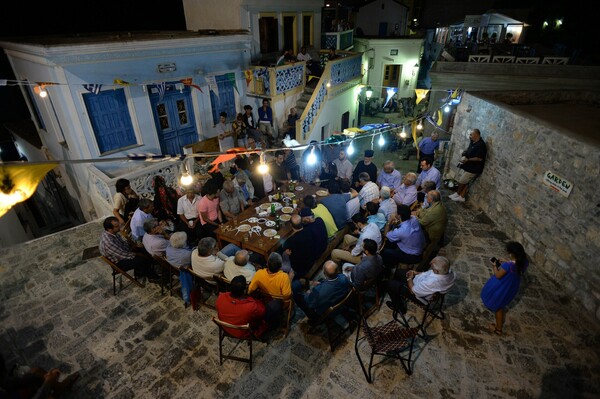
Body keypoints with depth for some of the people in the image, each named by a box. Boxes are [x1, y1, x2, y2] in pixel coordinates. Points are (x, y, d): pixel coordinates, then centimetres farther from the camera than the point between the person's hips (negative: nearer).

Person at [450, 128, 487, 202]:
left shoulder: (481, 145, -23)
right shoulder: (473, 142, 6)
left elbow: (480, 158, -26)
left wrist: (468, 159, -27)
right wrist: (465, 152, 2)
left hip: (473, 168, -9)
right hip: (466, 166, 9)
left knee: (462, 181, 1)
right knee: (465, 182, 13)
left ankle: (458, 194, 23)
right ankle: (461, 196, 22)